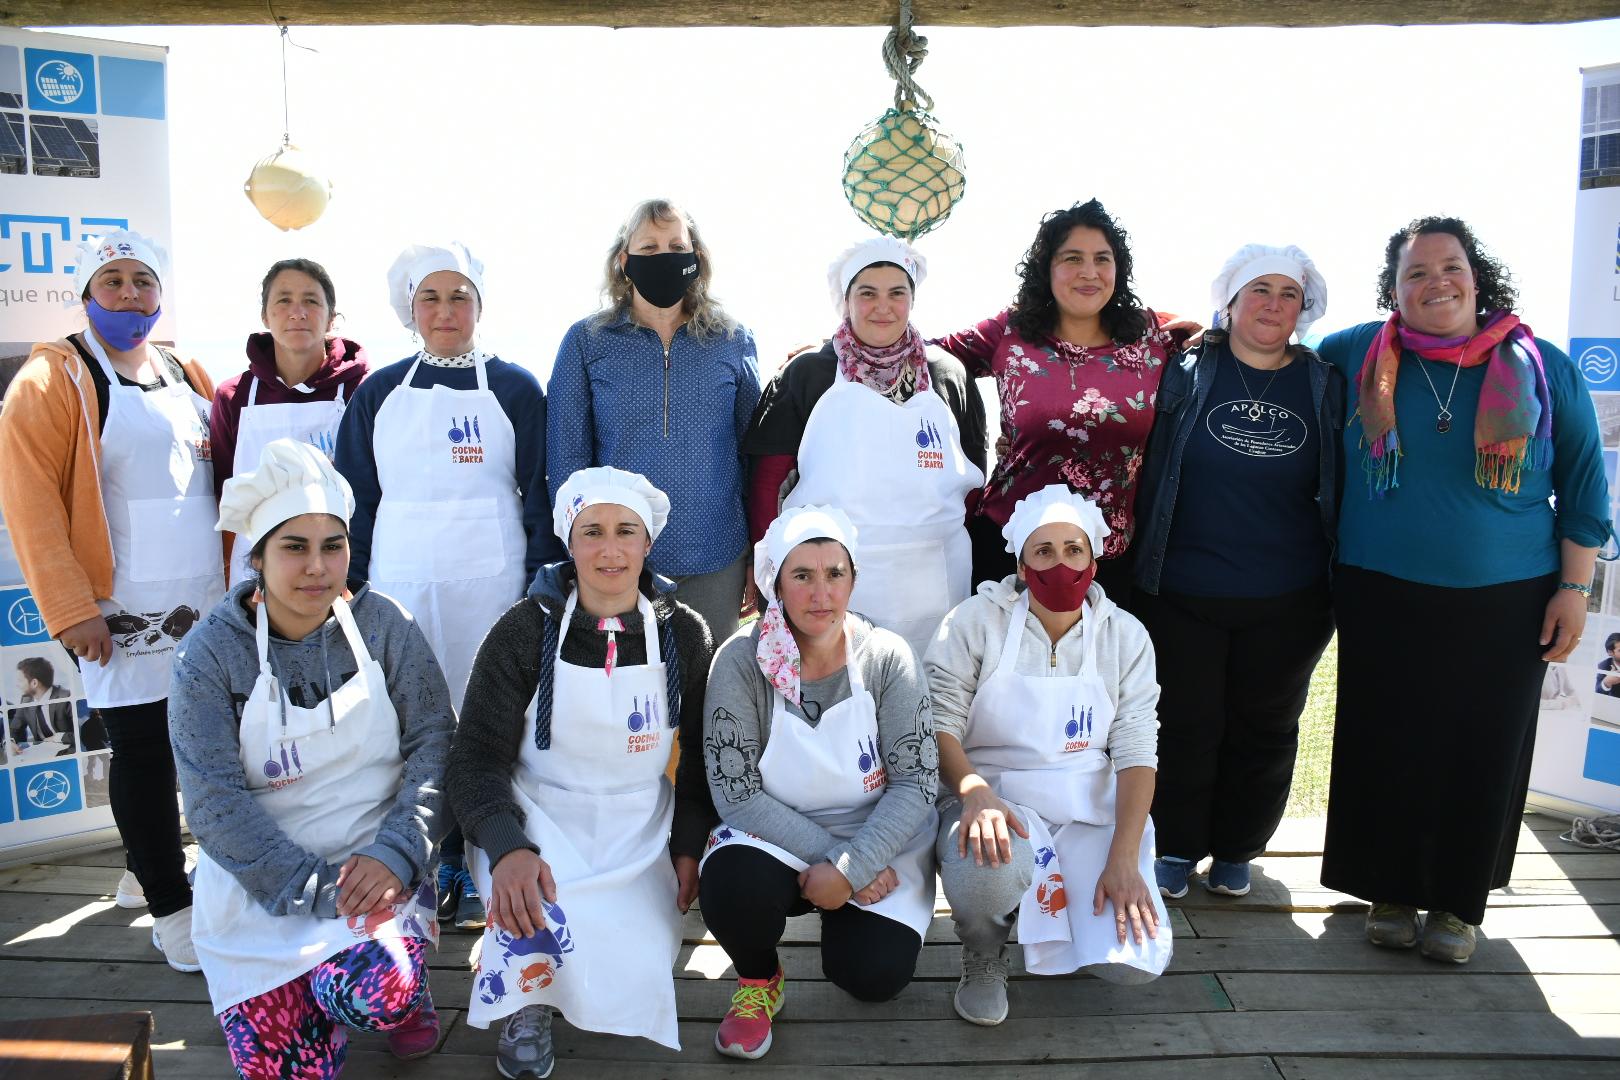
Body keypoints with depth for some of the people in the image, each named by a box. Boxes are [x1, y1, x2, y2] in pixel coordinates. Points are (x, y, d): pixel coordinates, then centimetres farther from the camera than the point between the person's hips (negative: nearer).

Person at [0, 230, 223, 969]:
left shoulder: (189, 378, 13)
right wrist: (70, 609, -15)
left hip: (207, 604, 5)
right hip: (123, 613, -5)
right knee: (143, 753, 2)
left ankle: (145, 864, 33)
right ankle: (170, 905, 14)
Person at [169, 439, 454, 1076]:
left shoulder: (383, 625, -4)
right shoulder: (209, 654, -7)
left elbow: (433, 743, -4)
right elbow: (216, 804, -11)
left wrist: (396, 852, -19)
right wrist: (320, 891, -19)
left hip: (375, 862, 0)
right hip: (256, 887, 0)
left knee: (377, 996, -25)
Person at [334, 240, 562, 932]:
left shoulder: (514, 389, 4)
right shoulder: (378, 394, 10)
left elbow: (540, 493, 4)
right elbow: (356, 497, 12)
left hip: (491, 579, -2)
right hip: (400, 581, 2)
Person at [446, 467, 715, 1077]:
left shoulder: (682, 634, -3)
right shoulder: (527, 629, -10)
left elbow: (700, 753, 7)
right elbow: (479, 754, -12)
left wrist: (688, 845, -1)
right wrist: (507, 848, -29)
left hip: (640, 833, 2)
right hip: (538, 821, -2)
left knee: (632, 987, -12)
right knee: (537, 920, -33)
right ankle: (528, 1009, 3)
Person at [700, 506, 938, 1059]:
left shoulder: (887, 657, -11)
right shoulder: (741, 660, -14)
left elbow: (915, 781, -12)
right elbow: (737, 792, -15)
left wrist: (850, 869, -21)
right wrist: (824, 854, -21)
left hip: (875, 842, 1)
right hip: (774, 837, -1)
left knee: (875, 974, -18)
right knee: (729, 885, -32)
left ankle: (839, 912, 19)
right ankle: (758, 981, 3)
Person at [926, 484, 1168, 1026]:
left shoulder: (1125, 636, 3)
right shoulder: (977, 621, -4)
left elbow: (1135, 752, -2)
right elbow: (940, 724, -9)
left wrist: (1123, 859, -14)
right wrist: (974, 792, -30)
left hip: (1092, 809, 3)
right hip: (992, 795, -2)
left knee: (1136, 961, -17)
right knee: (985, 874, -38)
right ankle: (984, 956, 1)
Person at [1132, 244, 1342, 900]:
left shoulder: (1325, 387, 4)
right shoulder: (1185, 373, -2)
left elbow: (1341, 490, 10)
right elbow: (1147, 471, 1)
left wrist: (1333, 583, 6)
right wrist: (1140, 569, -2)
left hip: (1287, 601, 2)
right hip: (1182, 594, -2)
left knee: (1264, 727, 13)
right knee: (1184, 724, 8)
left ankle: (1235, 850, 32)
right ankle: (1175, 846, 27)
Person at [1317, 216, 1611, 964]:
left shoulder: (1540, 366, 1)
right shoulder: (1358, 355, 1)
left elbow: (1583, 482, 5)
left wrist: (1573, 588, 1)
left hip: (1505, 601, 0)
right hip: (1383, 595, 0)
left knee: (1483, 754, 6)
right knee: (1387, 748, 5)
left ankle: (1457, 901, 24)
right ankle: (1389, 890, 24)